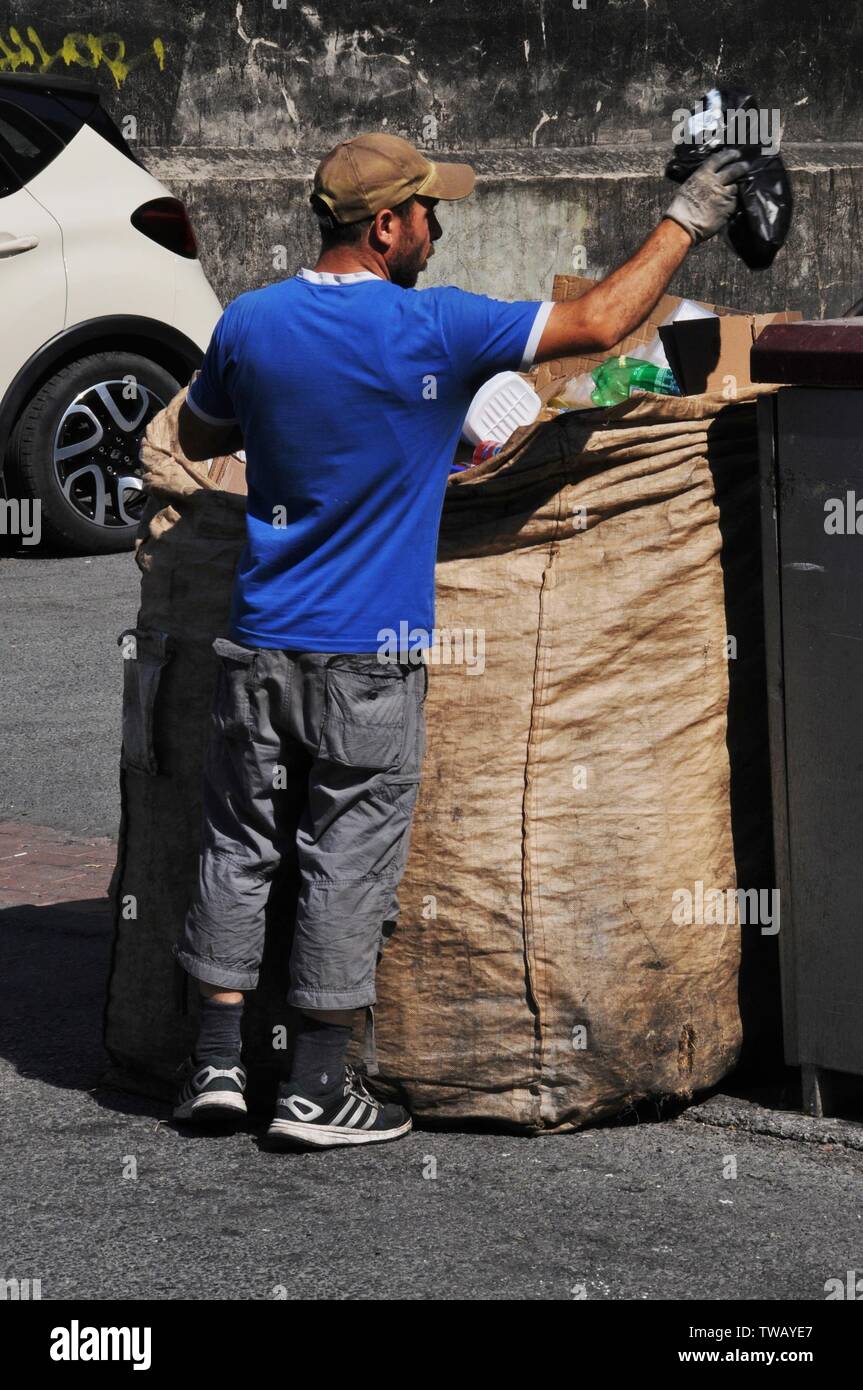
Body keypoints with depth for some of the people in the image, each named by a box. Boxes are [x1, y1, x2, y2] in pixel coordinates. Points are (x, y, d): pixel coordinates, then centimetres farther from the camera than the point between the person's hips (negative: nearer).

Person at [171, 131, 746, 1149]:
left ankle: (216, 1064, 16)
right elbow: (598, 325, -7)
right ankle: (317, 1090, 8)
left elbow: (197, 438, 18)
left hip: (259, 644, 4)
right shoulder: (434, 332, -13)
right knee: (347, 864, 3)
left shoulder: (250, 325, 0)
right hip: (369, 656, -4)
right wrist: (683, 225, 4)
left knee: (238, 848, 13)